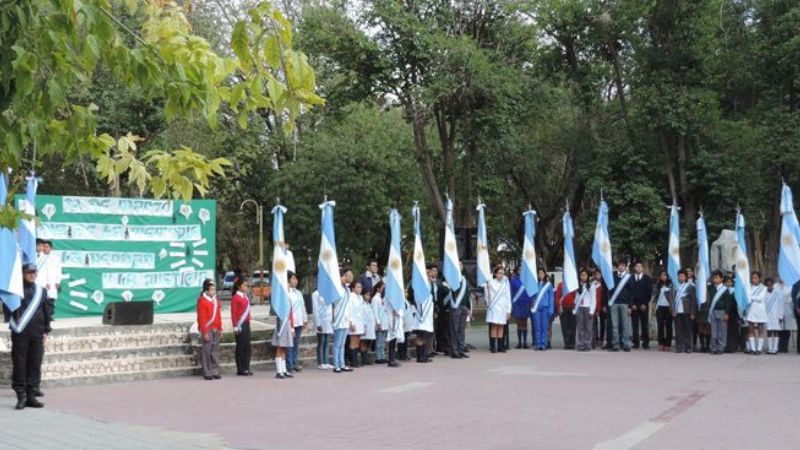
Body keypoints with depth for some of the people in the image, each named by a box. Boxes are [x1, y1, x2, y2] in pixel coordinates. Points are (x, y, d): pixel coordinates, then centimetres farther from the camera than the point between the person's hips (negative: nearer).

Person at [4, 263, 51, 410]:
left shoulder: (41, 291, 13)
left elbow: (46, 312, 15)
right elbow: (7, 309, 2)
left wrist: (46, 331, 11)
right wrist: (14, 325, -9)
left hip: (37, 334, 3)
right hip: (20, 333, -3)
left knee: (35, 365, 4)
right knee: (19, 365, -3)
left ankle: (31, 395, 10)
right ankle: (21, 396, 1)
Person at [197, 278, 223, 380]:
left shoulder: (216, 301, 13)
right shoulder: (202, 301, -9)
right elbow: (201, 318, -12)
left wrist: (220, 330, 13)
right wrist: (205, 332, -15)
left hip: (216, 330, 7)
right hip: (207, 330, -7)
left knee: (215, 351, 9)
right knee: (207, 351, -2)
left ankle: (215, 372, 14)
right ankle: (207, 373, 3)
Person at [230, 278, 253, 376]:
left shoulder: (246, 297, 15)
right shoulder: (235, 298, -9)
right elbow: (233, 313, -12)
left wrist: (248, 323, 14)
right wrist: (235, 327, -16)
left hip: (246, 325, 8)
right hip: (240, 325, -8)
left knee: (247, 347, 8)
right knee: (240, 348, -2)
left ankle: (246, 369, 15)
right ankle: (241, 370, 3)